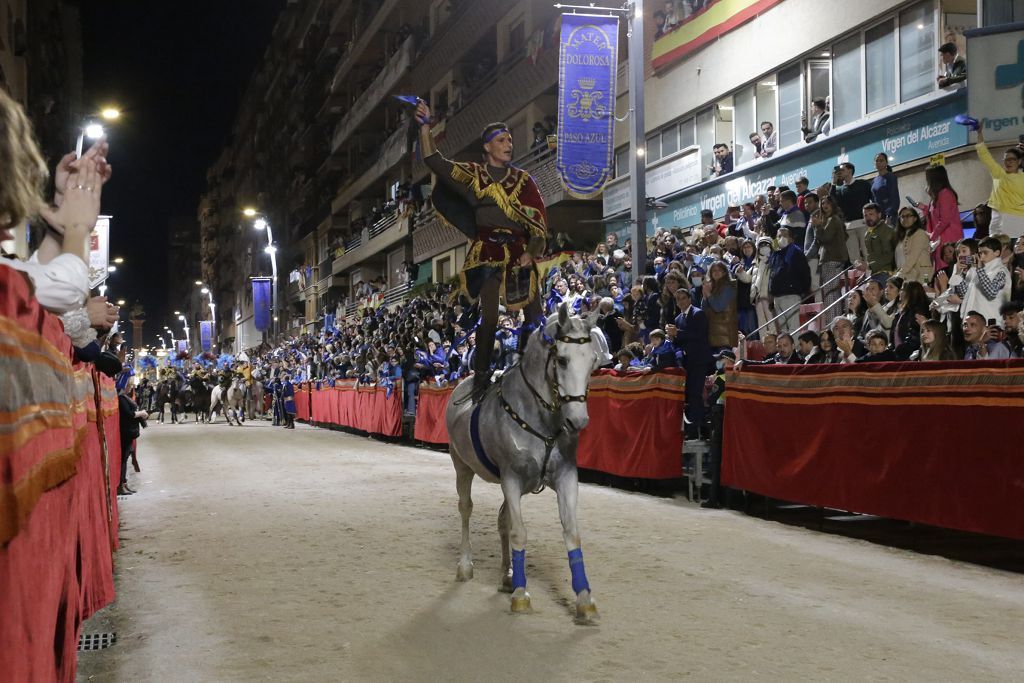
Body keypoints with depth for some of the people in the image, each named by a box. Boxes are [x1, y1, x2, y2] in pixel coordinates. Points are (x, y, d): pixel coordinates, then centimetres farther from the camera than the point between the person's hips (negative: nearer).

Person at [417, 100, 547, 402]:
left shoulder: (522, 179, 10)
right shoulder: (474, 174, 7)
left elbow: (538, 221, 4)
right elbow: (435, 161, -4)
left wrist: (531, 252, -9)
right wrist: (425, 126, -15)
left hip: (519, 252, 2)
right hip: (487, 252, -2)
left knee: (534, 316, -2)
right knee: (488, 317, -7)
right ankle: (481, 377, 3)